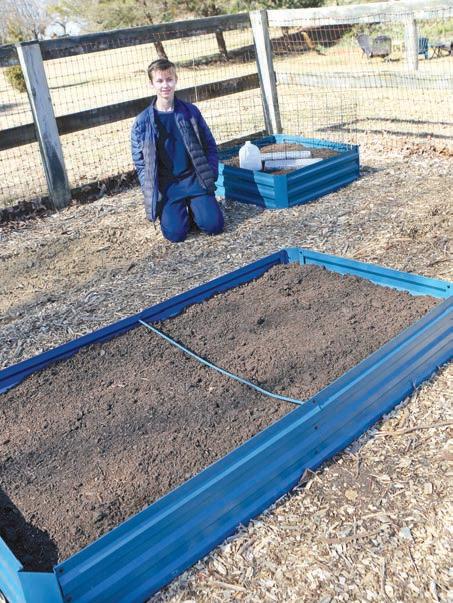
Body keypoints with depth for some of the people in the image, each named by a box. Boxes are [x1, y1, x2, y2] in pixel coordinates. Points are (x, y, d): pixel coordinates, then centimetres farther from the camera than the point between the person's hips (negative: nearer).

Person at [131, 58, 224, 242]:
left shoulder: (190, 111, 3)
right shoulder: (142, 122, -1)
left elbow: (210, 145, 9)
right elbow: (140, 163, 3)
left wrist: (211, 175, -3)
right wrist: (152, 193, -7)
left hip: (194, 179, 1)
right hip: (166, 186, -1)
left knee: (214, 225, -16)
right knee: (175, 233, -19)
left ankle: (194, 207, 16)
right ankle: (179, 210, 15)